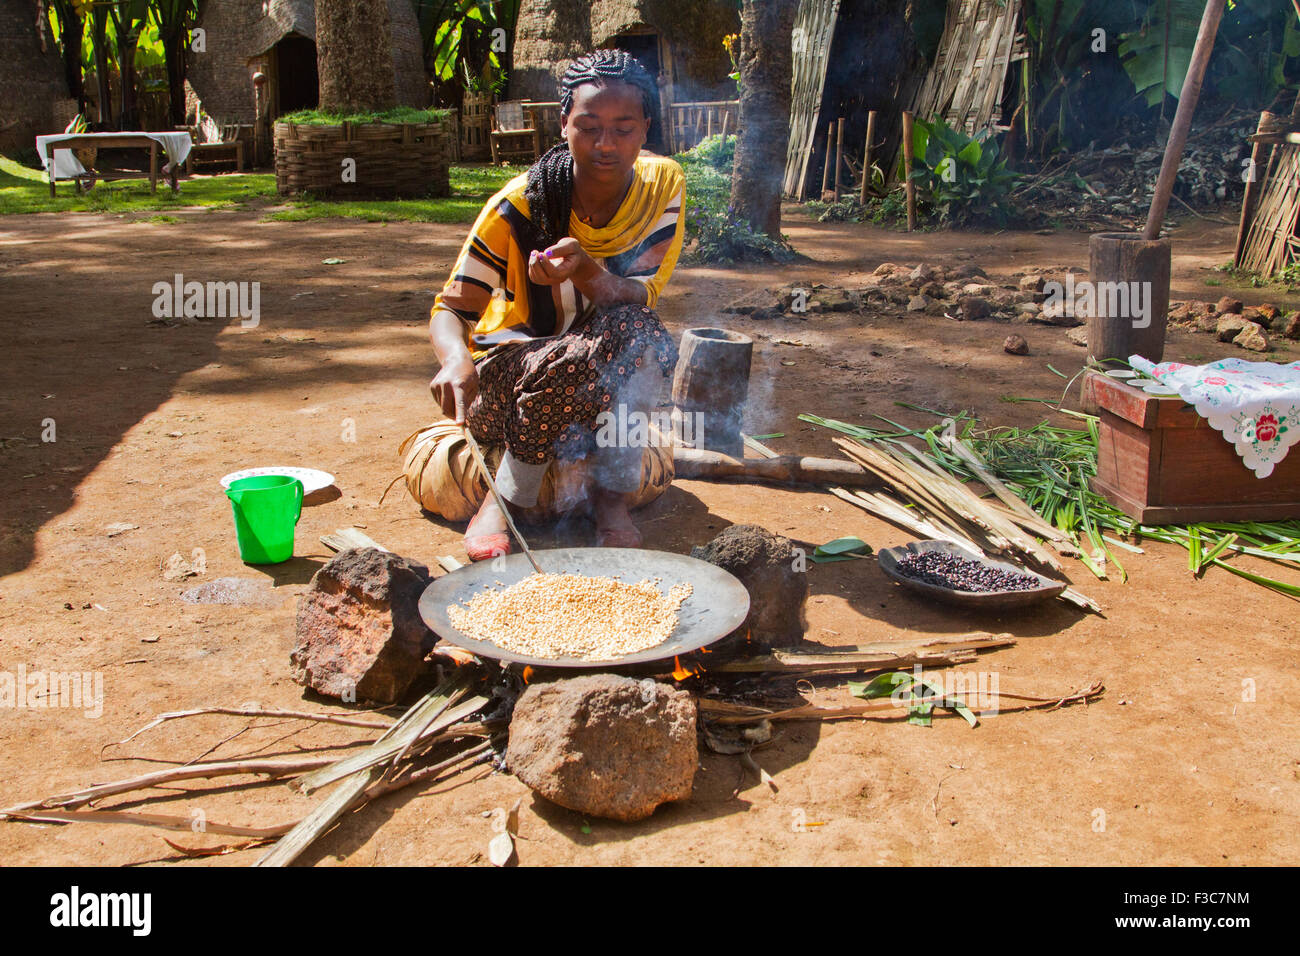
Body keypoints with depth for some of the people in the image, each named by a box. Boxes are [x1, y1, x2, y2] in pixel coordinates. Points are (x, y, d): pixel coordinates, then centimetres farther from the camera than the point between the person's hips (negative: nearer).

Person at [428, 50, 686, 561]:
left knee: (637, 332, -32)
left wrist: (585, 271, -40)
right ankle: (503, 500, -15)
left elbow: (641, 299, -18)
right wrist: (457, 359, -43)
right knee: (573, 363, -36)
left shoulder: (663, 185, -10)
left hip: (605, 383, 2)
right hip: (508, 371, -2)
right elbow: (450, 308, -19)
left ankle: (611, 497, -16)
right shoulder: (519, 205, -18)